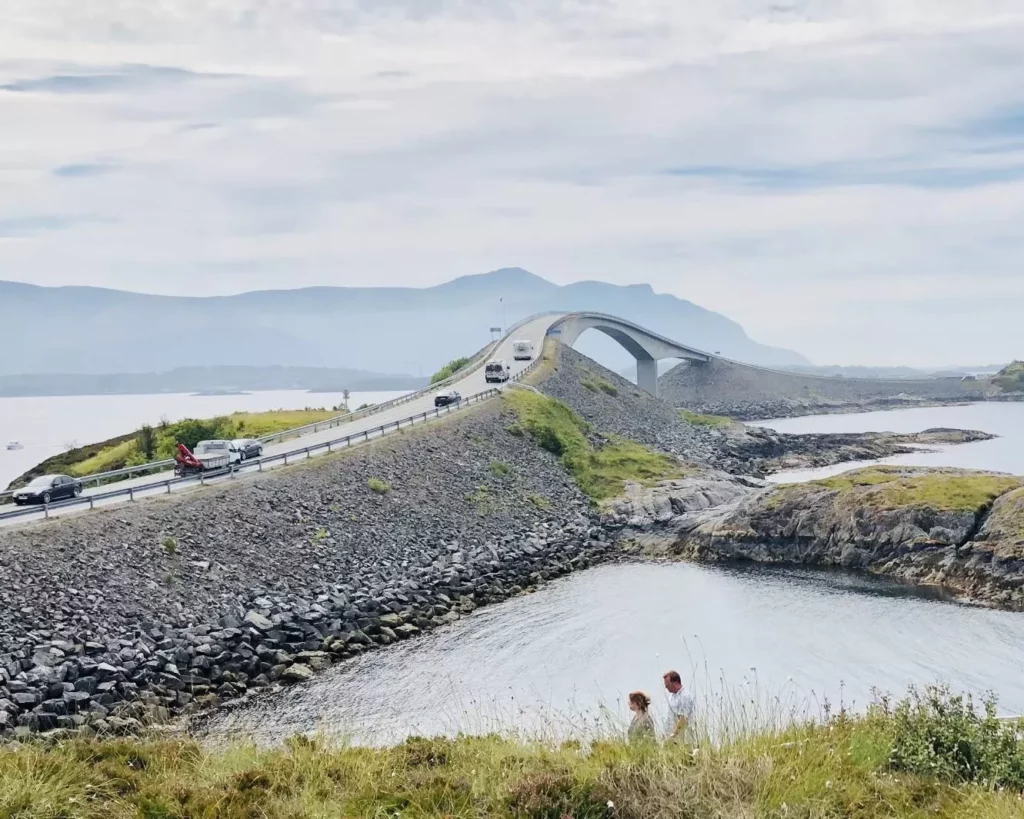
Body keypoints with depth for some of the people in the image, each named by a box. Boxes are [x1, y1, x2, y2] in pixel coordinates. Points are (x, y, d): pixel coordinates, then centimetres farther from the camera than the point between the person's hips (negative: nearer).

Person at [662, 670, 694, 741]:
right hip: (673, 733, 8)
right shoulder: (671, 696, 13)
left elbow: (683, 719, -19)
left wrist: (674, 734, -18)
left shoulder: (685, 696, -15)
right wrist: (670, 734, 15)